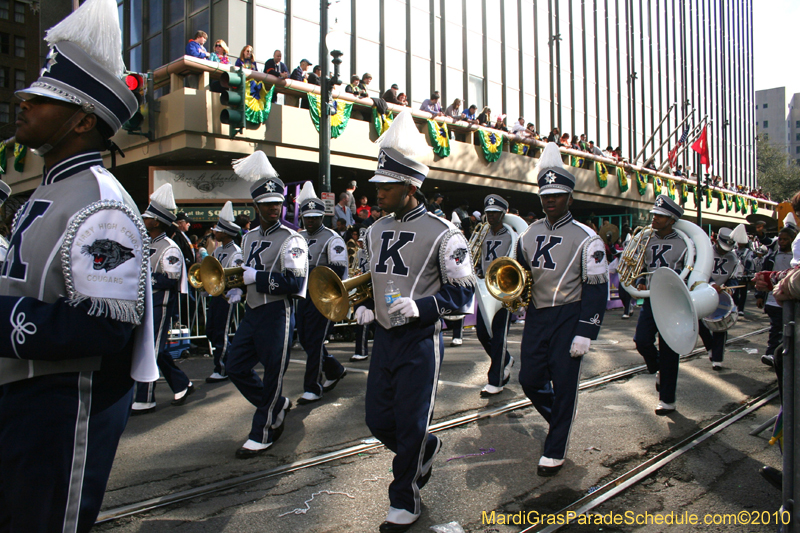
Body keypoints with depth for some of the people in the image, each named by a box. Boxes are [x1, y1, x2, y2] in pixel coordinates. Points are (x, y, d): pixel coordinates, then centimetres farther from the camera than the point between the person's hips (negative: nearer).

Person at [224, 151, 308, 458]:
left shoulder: (291, 240, -11)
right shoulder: (250, 237, 13)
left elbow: (295, 284, -22)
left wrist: (255, 277, -21)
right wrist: (237, 289, 7)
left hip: (277, 315, -8)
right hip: (252, 312, 8)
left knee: (272, 375, 3)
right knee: (236, 368, 12)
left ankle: (262, 435, 19)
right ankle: (278, 406, 32)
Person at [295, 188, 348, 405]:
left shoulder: (332, 239, -9)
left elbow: (338, 271, -17)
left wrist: (309, 273, -24)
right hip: (302, 296, 8)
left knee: (314, 342, -5)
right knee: (305, 339, 12)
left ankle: (312, 389, 5)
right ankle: (335, 371, 32)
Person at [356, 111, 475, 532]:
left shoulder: (442, 234, -13)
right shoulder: (375, 231, 7)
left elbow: (462, 292, -12)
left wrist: (418, 306, -25)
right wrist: (363, 308, 2)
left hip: (420, 342, -6)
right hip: (383, 338, 7)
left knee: (410, 425, 3)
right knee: (378, 421, 12)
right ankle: (426, 449, 43)